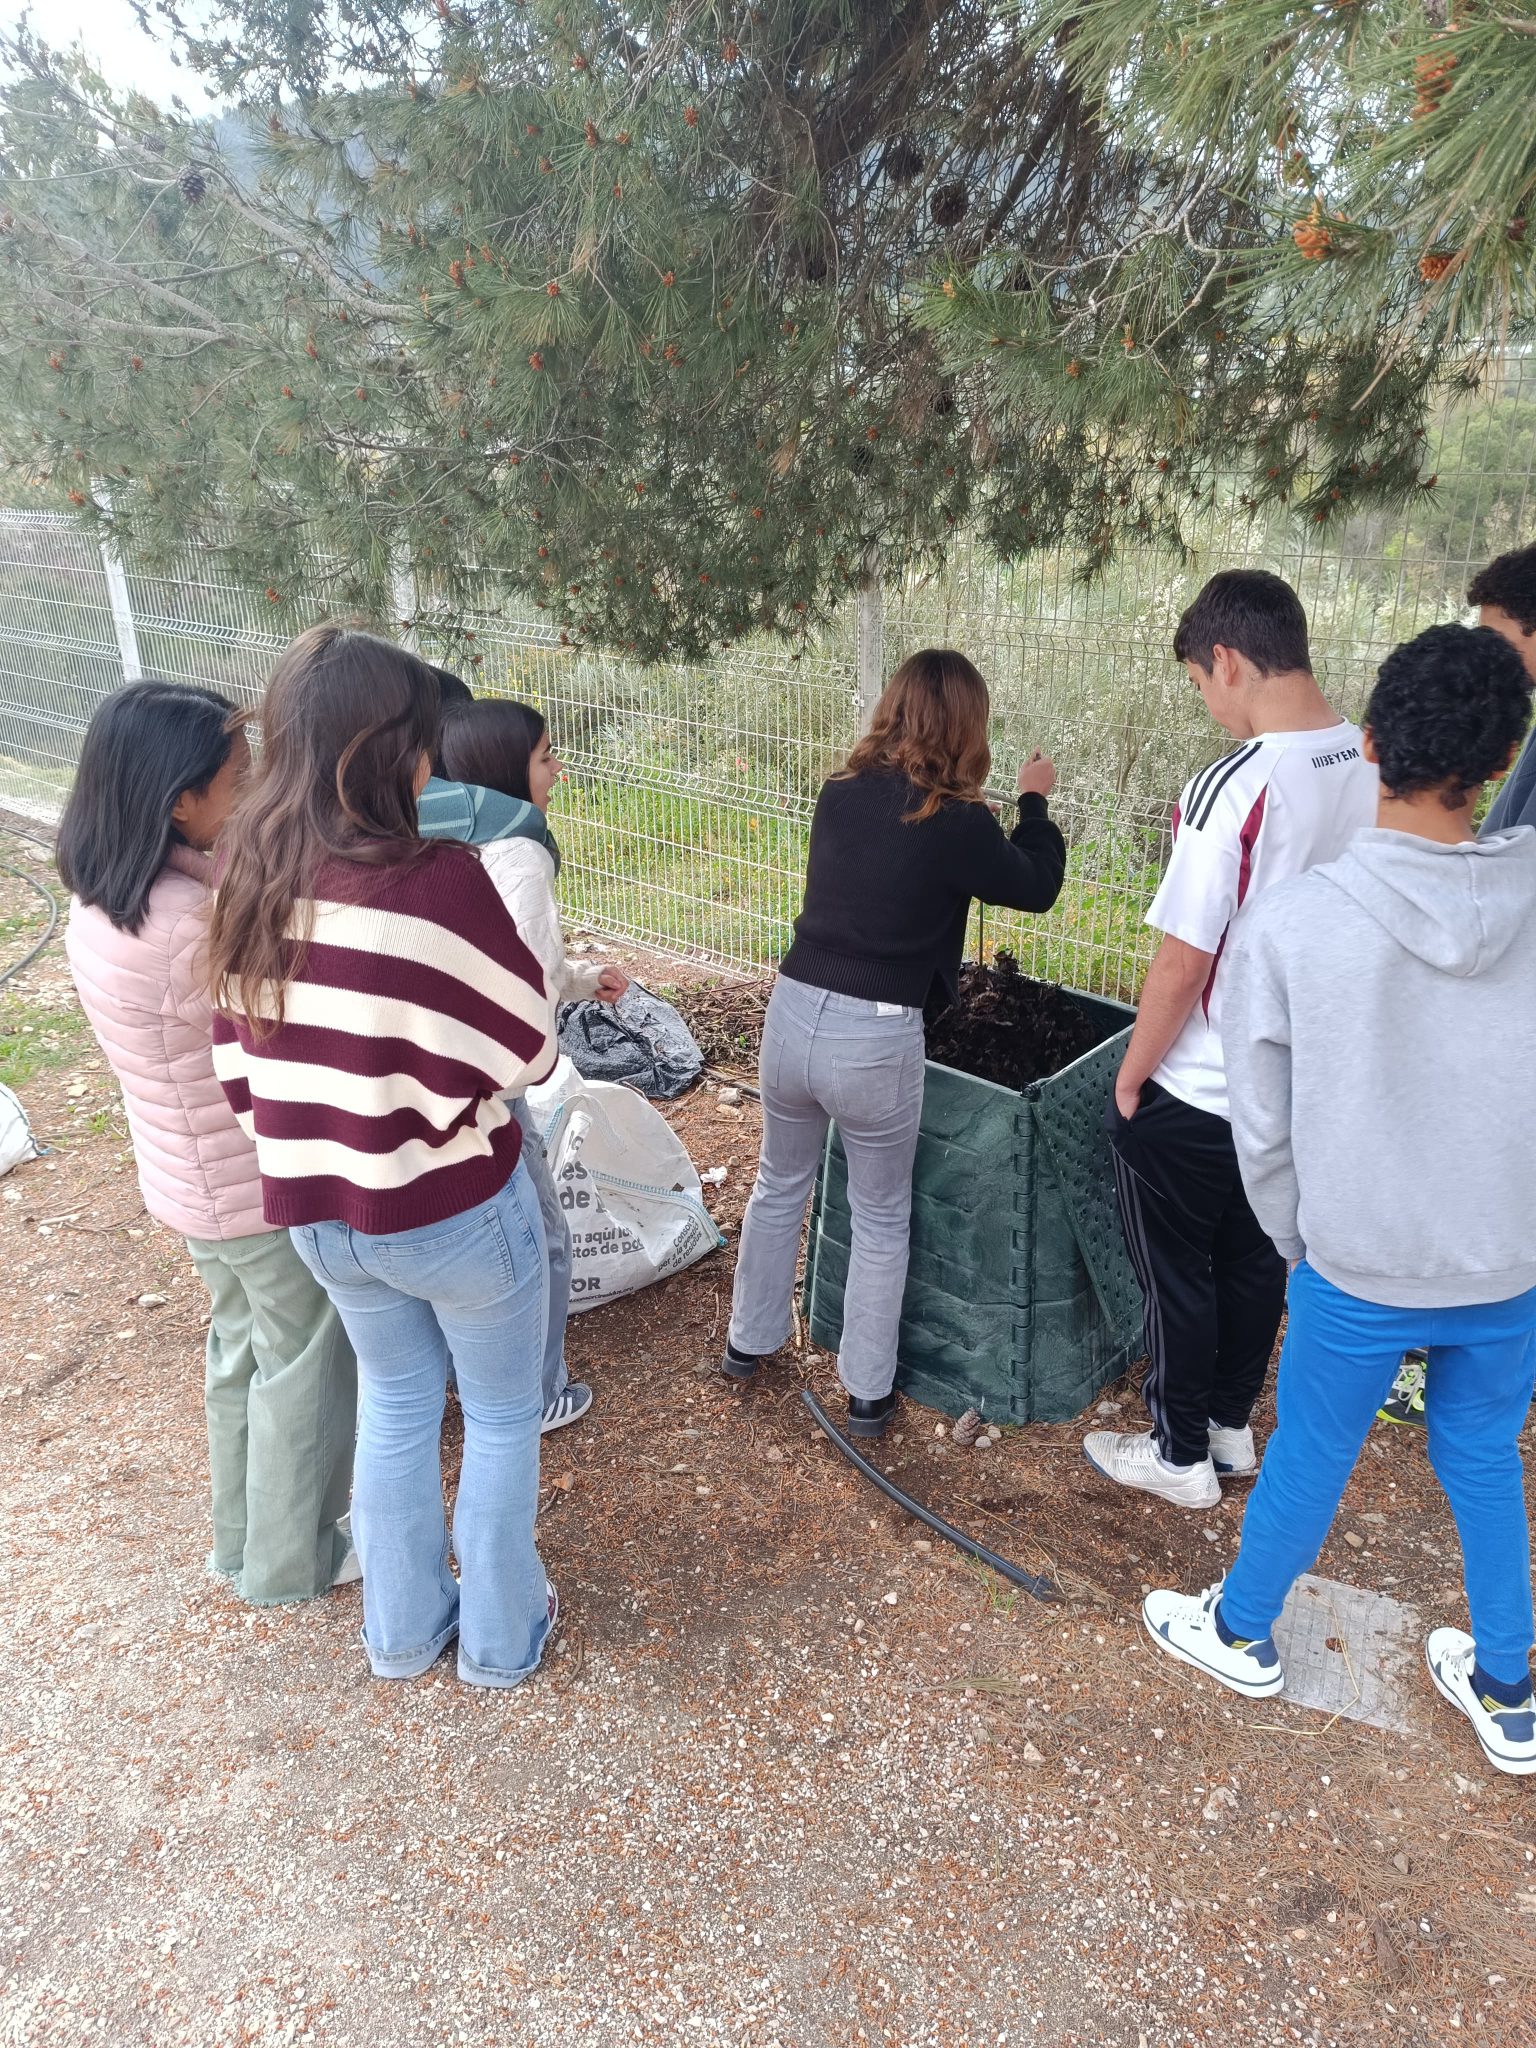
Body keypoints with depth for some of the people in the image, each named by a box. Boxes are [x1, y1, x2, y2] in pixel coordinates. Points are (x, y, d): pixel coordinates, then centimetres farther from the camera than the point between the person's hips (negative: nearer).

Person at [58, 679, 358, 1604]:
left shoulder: (99, 899, -4)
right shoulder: (198, 925, -33)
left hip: (190, 1178, 8)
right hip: (267, 1190, -8)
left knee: (243, 1348, 26)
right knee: (305, 1365, 13)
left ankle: (244, 1536, 46)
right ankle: (293, 1561, 34)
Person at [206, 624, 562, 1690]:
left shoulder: (255, 882, -7)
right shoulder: (440, 877, -26)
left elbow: (243, 1061, 1)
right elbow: (526, 1047, -16)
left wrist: (316, 1148, 14)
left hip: (320, 1211, 6)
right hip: (456, 1209, -5)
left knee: (397, 1404, 28)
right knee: (503, 1417, 20)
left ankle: (404, 1628, 45)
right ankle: (502, 1636, 38)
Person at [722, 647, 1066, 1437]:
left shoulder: (838, 794, 2)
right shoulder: (957, 822, -11)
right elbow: (1037, 886, 6)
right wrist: (1034, 800, 21)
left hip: (793, 1013, 5)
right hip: (876, 1039, -5)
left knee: (779, 1185, 26)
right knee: (881, 1217, 16)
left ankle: (748, 1342, 43)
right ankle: (867, 1392, 28)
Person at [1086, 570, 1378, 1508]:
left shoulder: (1236, 785, -25)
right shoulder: (1372, 769, -3)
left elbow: (1184, 962, -23)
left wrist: (1130, 1077, -9)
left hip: (1197, 1097, -7)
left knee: (1177, 1274, 12)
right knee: (1256, 1260, 22)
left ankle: (1180, 1456, 30)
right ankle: (1231, 1427, 41)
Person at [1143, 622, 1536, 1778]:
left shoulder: (1294, 924, -21)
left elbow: (1263, 1126, -11)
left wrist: (1298, 1239, 6)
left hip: (1360, 1267, -2)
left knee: (1311, 1456, 19)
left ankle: (1244, 1632, 43)